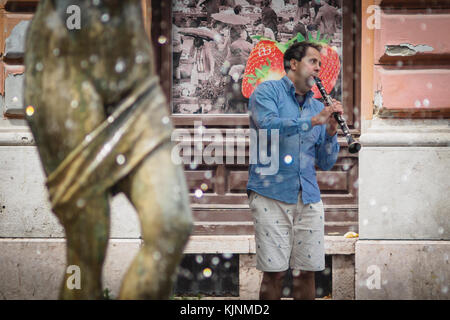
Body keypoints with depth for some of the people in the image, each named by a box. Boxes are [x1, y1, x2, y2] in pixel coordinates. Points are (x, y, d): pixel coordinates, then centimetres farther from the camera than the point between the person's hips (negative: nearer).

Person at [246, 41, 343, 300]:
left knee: (307, 272, 3)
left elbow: (326, 163, 14)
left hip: (309, 198, 5)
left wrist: (331, 131, -3)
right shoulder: (267, 92, 3)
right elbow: (268, 126, -19)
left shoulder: (318, 106, 17)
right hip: (271, 194, -5)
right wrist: (312, 121, -21)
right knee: (275, 273, -7)